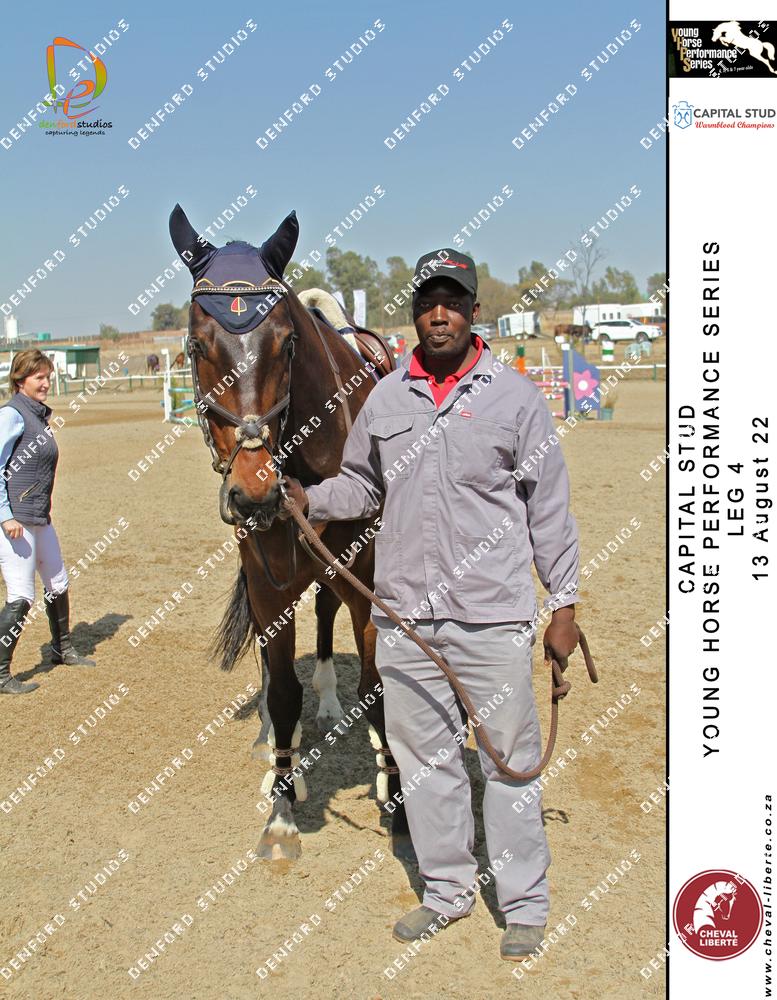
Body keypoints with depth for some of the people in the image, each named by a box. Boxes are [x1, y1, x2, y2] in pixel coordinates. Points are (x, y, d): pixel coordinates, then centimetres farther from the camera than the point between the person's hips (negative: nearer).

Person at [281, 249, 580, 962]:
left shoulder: (515, 396, -2)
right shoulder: (385, 397, 7)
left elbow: (549, 509, 0)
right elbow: (362, 486, 18)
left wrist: (564, 604, -1)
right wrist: (309, 499, 0)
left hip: (493, 616, -3)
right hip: (405, 615, 4)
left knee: (509, 760, 5)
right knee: (422, 757, 13)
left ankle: (525, 906, 21)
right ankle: (448, 891, 31)